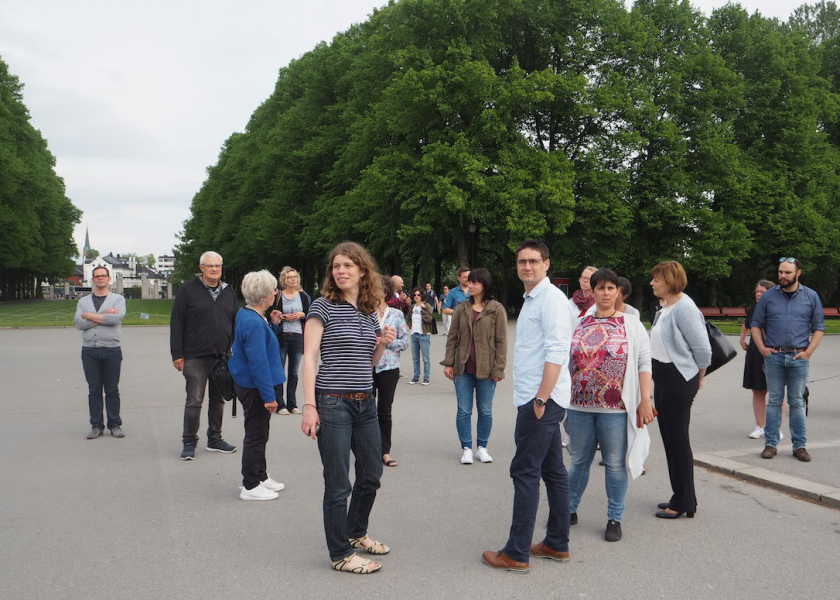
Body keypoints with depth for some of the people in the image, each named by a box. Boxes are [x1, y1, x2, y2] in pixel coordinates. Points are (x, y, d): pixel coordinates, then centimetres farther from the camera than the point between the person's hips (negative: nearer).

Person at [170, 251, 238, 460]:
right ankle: (189, 443, 9)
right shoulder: (188, 290, -2)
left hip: (223, 357, 5)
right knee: (194, 401, -2)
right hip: (196, 357, -4)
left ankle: (215, 439, 23)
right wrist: (177, 354, -8)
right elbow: (176, 323, -4)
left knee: (218, 399, 12)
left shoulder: (229, 292, 12)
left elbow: (235, 323, 15)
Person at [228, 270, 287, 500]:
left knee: (259, 434, 21)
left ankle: (260, 477, 34)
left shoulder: (247, 314, 8)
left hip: (248, 384, 11)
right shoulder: (253, 323, -25)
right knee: (256, 436, 1)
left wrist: (273, 325, 5)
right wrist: (269, 396, -24)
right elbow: (258, 363, -26)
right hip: (255, 388, -10)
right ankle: (250, 486, 13)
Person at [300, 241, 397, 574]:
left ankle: (356, 533, 39)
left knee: (371, 474, 18)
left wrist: (384, 342, -1)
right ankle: (341, 554, 17)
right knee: (338, 484, 2)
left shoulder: (369, 312, 10)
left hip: (365, 403, 7)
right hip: (332, 404, -7)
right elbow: (309, 357, -12)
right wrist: (309, 406, -19)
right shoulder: (323, 307, -8)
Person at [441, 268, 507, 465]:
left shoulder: (496, 309, -3)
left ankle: (482, 447, 23)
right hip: (463, 368, 2)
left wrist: (498, 368, -8)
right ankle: (466, 448, 16)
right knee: (464, 410, 5)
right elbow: (452, 337, 7)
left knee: (485, 411, 9)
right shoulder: (461, 309, 5)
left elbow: (501, 341, -4)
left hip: (486, 369, -2)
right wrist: (448, 363, 1)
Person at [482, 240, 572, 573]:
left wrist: (540, 399, -23)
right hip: (536, 398, 10)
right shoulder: (531, 300, 18)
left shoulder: (551, 298, -12)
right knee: (553, 471, 14)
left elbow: (556, 353, -21)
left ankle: (516, 554, 0)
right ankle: (557, 545, 23)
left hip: (542, 399, -10)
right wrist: (536, 399, 18)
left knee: (525, 472, -6)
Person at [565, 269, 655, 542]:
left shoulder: (631, 325, 2)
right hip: (579, 407, 2)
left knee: (615, 464, 6)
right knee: (579, 460, 13)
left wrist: (645, 400, -9)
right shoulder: (578, 325, 9)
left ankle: (614, 518, 19)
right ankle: (570, 509, 29)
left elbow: (644, 364, -2)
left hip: (616, 408, -2)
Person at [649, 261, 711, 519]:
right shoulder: (665, 308, 11)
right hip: (662, 378, 10)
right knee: (670, 439, 14)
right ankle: (681, 497, 25)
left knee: (678, 440, -2)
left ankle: (684, 502, 9)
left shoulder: (684, 308, -17)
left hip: (679, 380, -10)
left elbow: (703, 349, -17)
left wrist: (698, 378, -3)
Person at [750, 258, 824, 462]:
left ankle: (800, 445, 13)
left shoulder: (811, 297, 4)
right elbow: (755, 324, 8)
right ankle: (770, 443, 10)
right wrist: (762, 348, -3)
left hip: (799, 357, 0)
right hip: (774, 356, 0)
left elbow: (819, 328, 6)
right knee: (774, 401, 4)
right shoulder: (768, 296, 4)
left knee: (797, 402, 6)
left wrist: (808, 352, -4)